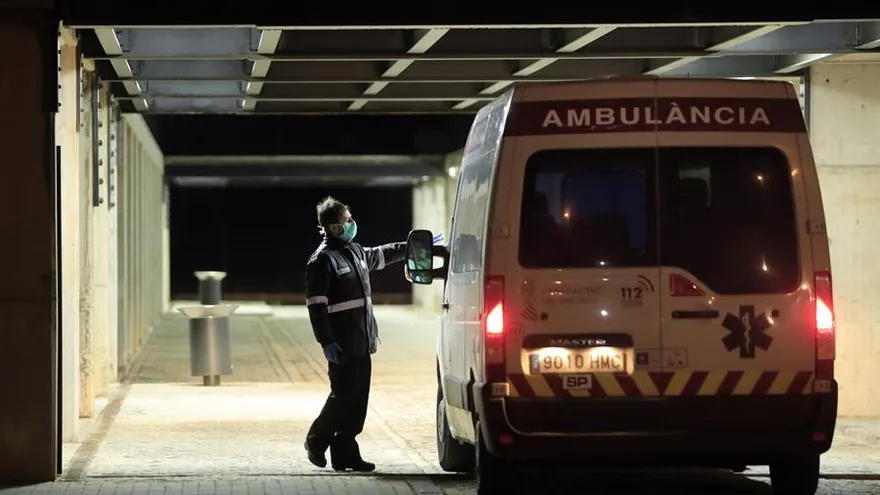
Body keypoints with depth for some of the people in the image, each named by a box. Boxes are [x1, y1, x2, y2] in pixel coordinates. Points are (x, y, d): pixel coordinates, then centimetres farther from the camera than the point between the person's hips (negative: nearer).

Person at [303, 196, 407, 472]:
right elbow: (316, 305, -15)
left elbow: (382, 255, 35)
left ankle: (345, 454, 11)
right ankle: (317, 440, 13)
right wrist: (326, 342, -19)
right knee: (344, 395, -7)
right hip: (343, 345, -8)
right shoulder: (322, 260, -12)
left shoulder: (356, 251, 14)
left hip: (361, 343, 8)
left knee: (358, 400, 7)